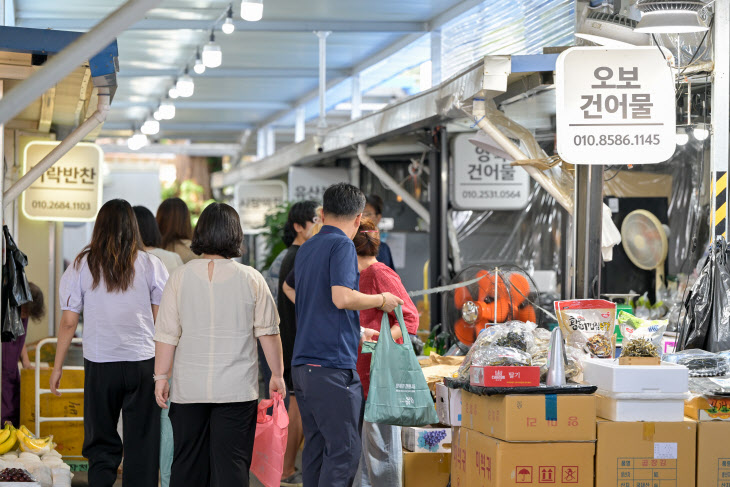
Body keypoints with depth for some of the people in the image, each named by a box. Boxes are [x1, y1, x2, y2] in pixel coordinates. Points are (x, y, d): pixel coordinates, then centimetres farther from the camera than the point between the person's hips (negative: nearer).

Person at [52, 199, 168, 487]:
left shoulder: (82, 266, 1)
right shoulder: (150, 264, 1)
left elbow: (69, 322, 1)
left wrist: (57, 366, 10)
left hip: (100, 364, 0)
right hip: (143, 361, 0)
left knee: (101, 442, 9)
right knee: (142, 444, 5)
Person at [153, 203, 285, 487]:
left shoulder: (180, 277, 0)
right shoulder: (251, 279, -3)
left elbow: (167, 335, 0)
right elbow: (268, 332, 1)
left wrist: (161, 377, 7)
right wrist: (277, 374, 10)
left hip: (188, 388, 2)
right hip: (237, 389, -1)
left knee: (187, 463, 11)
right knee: (231, 463, 0)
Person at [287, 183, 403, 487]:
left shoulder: (306, 249, 19)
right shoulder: (342, 245, -8)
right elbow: (342, 297, -22)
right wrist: (381, 300, -6)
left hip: (303, 365, 9)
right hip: (333, 365, -9)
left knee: (316, 447, 11)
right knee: (344, 450, -7)